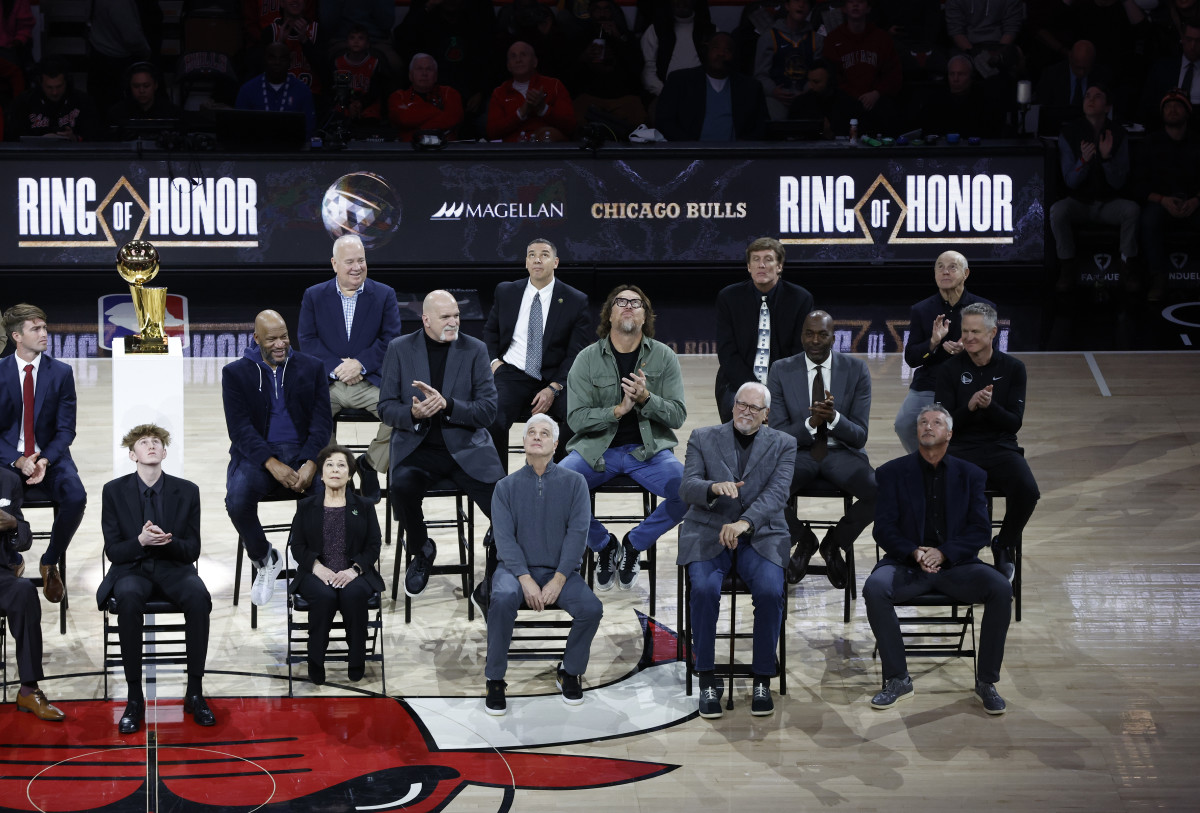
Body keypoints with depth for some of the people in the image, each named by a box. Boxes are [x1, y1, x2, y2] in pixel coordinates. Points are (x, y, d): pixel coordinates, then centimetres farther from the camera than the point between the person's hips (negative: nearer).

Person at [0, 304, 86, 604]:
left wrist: (45, 461, -19)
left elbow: (66, 429, -1)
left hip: (50, 456, 0)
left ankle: (50, 562, -4)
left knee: (76, 498, -30)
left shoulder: (61, 373, 0)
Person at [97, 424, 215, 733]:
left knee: (199, 597, -34)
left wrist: (168, 541, -19)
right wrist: (141, 541, -20)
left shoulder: (186, 491, 3)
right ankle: (134, 698, -30)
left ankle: (195, 693, -24)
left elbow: (192, 550, 3)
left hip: (173, 568, 1)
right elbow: (113, 551, 0)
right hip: (133, 568, -1)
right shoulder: (114, 491, 2)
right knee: (129, 597, -38)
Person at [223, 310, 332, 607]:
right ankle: (264, 561, -4)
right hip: (257, 455, -1)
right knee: (237, 499, -33)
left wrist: (311, 463, -17)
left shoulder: (312, 368, 10)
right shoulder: (235, 373, 6)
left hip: (302, 452, 1)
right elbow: (240, 427, -5)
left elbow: (322, 422, 2)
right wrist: (273, 465, -21)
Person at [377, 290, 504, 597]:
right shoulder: (400, 349, 5)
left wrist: (447, 405, -19)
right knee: (402, 486, -33)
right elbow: (386, 408, 4)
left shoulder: (474, 350, 3)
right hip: (417, 445, 0)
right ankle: (421, 551, -4)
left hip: (465, 446, 0)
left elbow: (488, 411, -2)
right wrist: (413, 414, -19)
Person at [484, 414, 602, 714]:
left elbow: (578, 533, -3)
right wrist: (525, 579, -17)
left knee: (591, 608, -27)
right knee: (503, 600, -35)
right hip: (516, 567, -1)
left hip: (559, 571, 1)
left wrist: (558, 580, -15)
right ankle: (495, 681, -20)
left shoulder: (574, 483, 6)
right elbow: (504, 537, -3)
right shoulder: (507, 486, 7)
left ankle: (570, 672, 0)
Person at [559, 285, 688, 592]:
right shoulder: (588, 359, 1)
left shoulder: (664, 357, 3)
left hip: (648, 450, 0)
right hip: (596, 449, 0)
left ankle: (634, 543, 0)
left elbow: (678, 416, -2)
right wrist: (618, 410, -19)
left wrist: (646, 399, -21)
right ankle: (604, 545, 2)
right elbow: (576, 418, -4)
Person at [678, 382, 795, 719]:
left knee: (770, 591, -29)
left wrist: (745, 522, -26)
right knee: (705, 588, -31)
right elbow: (687, 487, -4)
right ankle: (707, 681, -19)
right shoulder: (703, 438, 8)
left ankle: (763, 680, -14)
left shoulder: (782, 444, 7)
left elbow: (777, 493, -9)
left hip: (760, 536, 0)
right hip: (708, 535, 0)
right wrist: (714, 488, -27)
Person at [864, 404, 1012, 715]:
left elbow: (980, 530, 2)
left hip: (955, 564, 1)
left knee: (1001, 589, -27)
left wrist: (943, 553, -16)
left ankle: (986, 681, -14)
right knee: (875, 588, -33)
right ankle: (898, 680, -20)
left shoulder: (970, 475, 11)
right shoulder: (892, 473, 8)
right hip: (907, 562, -1)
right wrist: (914, 552, -19)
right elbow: (884, 529, 0)